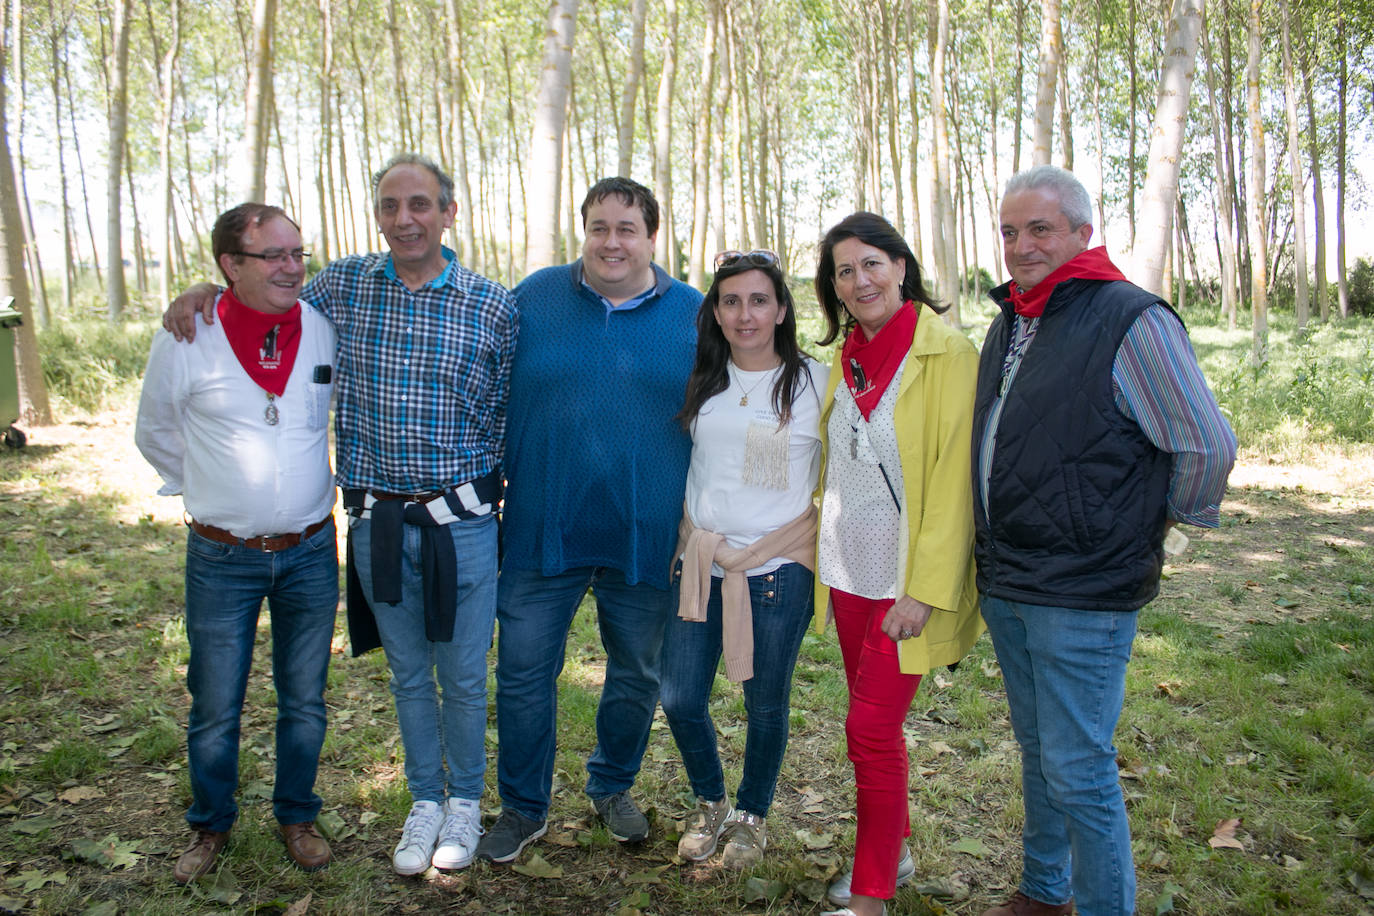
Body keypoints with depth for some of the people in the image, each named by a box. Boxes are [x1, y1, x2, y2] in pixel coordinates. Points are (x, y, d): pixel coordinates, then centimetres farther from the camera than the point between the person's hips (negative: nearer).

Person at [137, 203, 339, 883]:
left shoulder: (325, 330, -4)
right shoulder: (185, 339, -8)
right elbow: (155, 434, 8)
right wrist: (211, 494, 11)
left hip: (310, 552, 2)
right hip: (222, 558, -1)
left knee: (304, 703, 14)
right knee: (215, 709, 10)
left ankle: (297, 816, 35)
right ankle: (210, 825, 34)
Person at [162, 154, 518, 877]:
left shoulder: (493, 307, -6)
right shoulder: (340, 286, 0)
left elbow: (502, 416, 1)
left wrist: (481, 490, 1)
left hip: (460, 520, -2)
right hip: (376, 519, 2)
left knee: (463, 675, 10)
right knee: (408, 673, 16)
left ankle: (464, 799, 34)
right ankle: (424, 799, 37)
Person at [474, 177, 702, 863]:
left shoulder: (694, 316, 0)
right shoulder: (533, 298, 1)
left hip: (647, 536, 1)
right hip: (541, 529, 0)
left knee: (636, 676, 15)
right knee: (523, 672, 6)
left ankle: (612, 788, 40)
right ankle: (523, 808, 28)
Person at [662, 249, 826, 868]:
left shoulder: (816, 382, -5)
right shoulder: (701, 382, 5)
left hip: (779, 564, -3)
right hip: (701, 559, 3)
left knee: (765, 702, 9)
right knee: (680, 699, 5)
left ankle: (752, 815, 34)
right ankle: (710, 803, 33)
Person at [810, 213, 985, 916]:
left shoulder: (946, 352, -12)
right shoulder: (847, 357, 8)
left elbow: (953, 479, -16)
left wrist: (925, 591, -19)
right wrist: (824, 552, 15)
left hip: (903, 581, -6)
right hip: (847, 570, 6)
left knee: (871, 728, -4)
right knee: (873, 720, 16)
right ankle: (893, 851, 35)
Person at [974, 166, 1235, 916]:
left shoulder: (1131, 319, -14)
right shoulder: (1009, 324, 11)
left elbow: (1208, 447, -12)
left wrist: (1158, 522, 0)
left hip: (1082, 596, -8)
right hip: (1006, 586, 8)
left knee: (1079, 771, 0)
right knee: (1038, 752, 21)